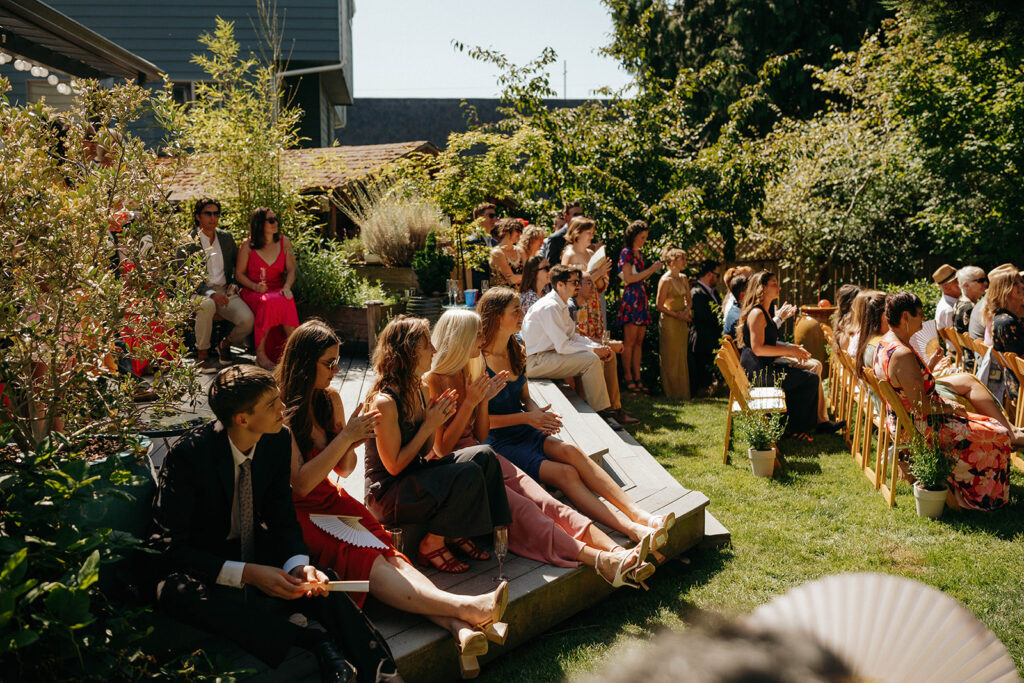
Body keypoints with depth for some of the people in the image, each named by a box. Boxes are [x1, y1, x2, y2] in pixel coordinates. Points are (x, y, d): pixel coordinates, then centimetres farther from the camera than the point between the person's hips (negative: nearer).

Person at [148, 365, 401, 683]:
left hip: (253, 554, 4)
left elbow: (282, 519, 1)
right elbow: (167, 546, -22)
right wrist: (247, 573, -32)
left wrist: (299, 565, -22)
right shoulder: (188, 454, -23)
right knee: (181, 592, -38)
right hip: (198, 563, -4)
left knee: (322, 584, -23)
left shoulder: (278, 440, -8)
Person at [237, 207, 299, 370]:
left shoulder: (284, 242, 9)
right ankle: (260, 354, -29)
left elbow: (291, 270, 7)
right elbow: (239, 273, 5)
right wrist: (255, 286, -13)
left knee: (287, 302, -35)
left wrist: (287, 287, -13)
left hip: (278, 290, 2)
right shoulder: (248, 245, 2)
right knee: (267, 303, -37)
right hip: (253, 292, -2)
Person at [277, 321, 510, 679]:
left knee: (388, 551, -24)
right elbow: (300, 484, -18)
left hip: (331, 499, 6)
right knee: (364, 557, -31)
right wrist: (346, 436, -20)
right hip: (295, 512, -6)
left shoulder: (329, 397, 8)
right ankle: (465, 607, -49)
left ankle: (460, 628, -46)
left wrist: (351, 443, -9)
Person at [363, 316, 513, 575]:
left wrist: (437, 419, -7)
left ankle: (456, 532, 4)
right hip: (387, 493, -8)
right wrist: (429, 426, -18)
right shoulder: (384, 402, -23)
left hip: (416, 475, 9)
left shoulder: (420, 388, 4)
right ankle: (431, 545, -7)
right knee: (467, 474, -24)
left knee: (484, 455, -6)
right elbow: (394, 466, -20)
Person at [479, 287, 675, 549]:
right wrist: (527, 417, -15)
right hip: (498, 443, -6)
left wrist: (538, 412, -5)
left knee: (570, 451, -25)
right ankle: (631, 529, -37)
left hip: (526, 431, 6)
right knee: (565, 473, -26)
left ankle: (637, 513, -36)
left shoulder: (518, 353, 10)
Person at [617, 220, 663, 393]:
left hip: (641, 298, 9)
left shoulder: (639, 253, 20)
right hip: (631, 298, -9)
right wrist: (651, 269, -9)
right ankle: (628, 378, -6)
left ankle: (637, 378, 7)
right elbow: (628, 278, -13)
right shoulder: (626, 253, -5)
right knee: (629, 340, -8)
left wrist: (653, 269, 9)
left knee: (639, 341, 6)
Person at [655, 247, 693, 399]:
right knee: (670, 359, -1)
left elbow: (689, 300, 18)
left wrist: (687, 310, -3)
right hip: (669, 322, -7)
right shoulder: (665, 280, -13)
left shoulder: (683, 278, 10)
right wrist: (677, 315, -15)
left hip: (682, 322, 7)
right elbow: (659, 306, -13)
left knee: (682, 358, 11)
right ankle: (672, 393, 8)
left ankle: (682, 393, 19)